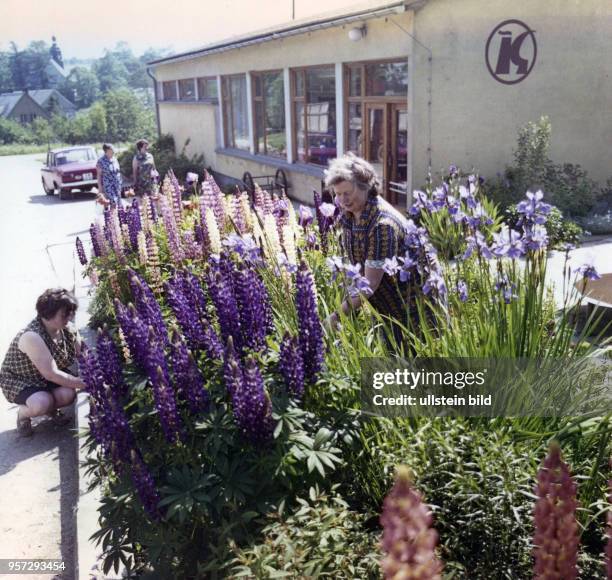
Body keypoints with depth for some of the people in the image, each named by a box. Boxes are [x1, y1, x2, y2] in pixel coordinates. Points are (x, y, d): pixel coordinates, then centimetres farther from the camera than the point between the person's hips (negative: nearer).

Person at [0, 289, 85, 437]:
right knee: (42, 404, -34)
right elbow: (51, 374, -34)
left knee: (69, 393, -24)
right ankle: (23, 413, 1)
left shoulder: (65, 330, -11)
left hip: (46, 379, 6)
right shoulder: (32, 337, -33)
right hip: (19, 381, -6)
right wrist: (84, 384, -32)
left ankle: (51, 408, 11)